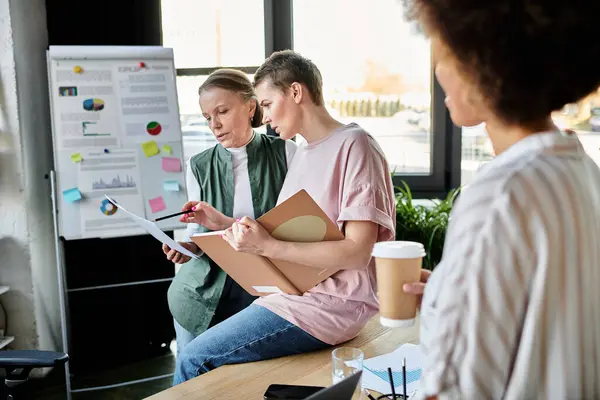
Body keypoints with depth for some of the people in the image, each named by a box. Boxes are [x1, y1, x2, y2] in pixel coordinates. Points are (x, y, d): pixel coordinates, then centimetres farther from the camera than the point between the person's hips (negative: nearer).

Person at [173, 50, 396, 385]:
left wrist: (268, 246, -24)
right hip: (296, 291, 8)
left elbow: (357, 251, -19)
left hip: (331, 305, -8)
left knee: (195, 361, -12)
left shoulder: (353, 145, -12)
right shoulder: (304, 153, 15)